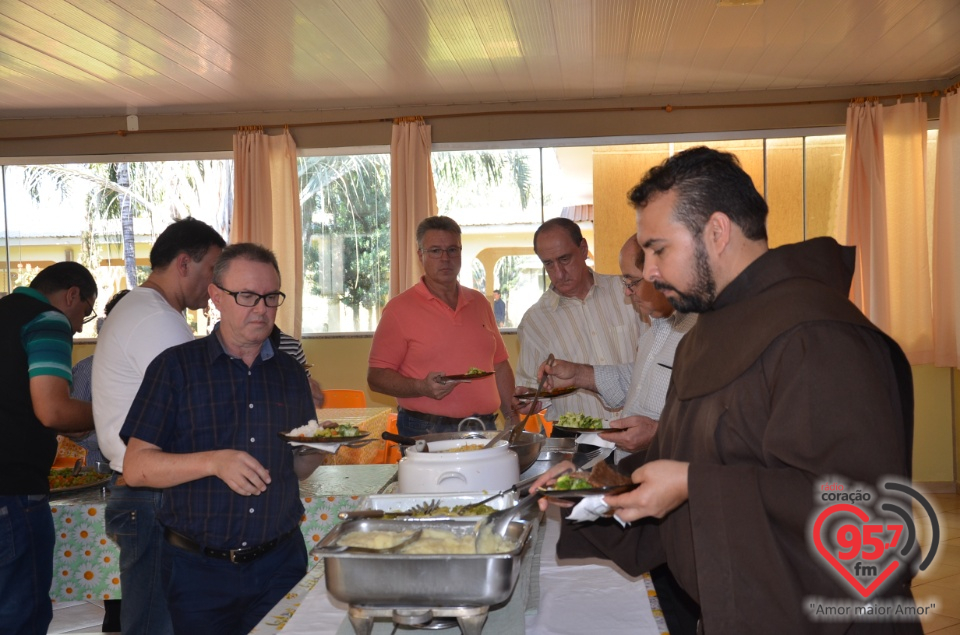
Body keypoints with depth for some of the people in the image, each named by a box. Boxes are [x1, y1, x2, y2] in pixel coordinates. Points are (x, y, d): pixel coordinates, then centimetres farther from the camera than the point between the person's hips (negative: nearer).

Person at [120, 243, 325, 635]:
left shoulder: (290, 372, 9)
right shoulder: (176, 366, -4)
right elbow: (136, 467, -8)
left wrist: (318, 447, -7)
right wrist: (213, 462, -22)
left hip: (280, 560, 3)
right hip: (199, 567, -3)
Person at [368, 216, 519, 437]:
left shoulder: (479, 303, 13)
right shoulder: (399, 309, -4)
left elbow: (500, 366, 18)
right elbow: (376, 376, -7)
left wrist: (513, 419, 11)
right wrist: (422, 388, -22)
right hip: (425, 434, -4)